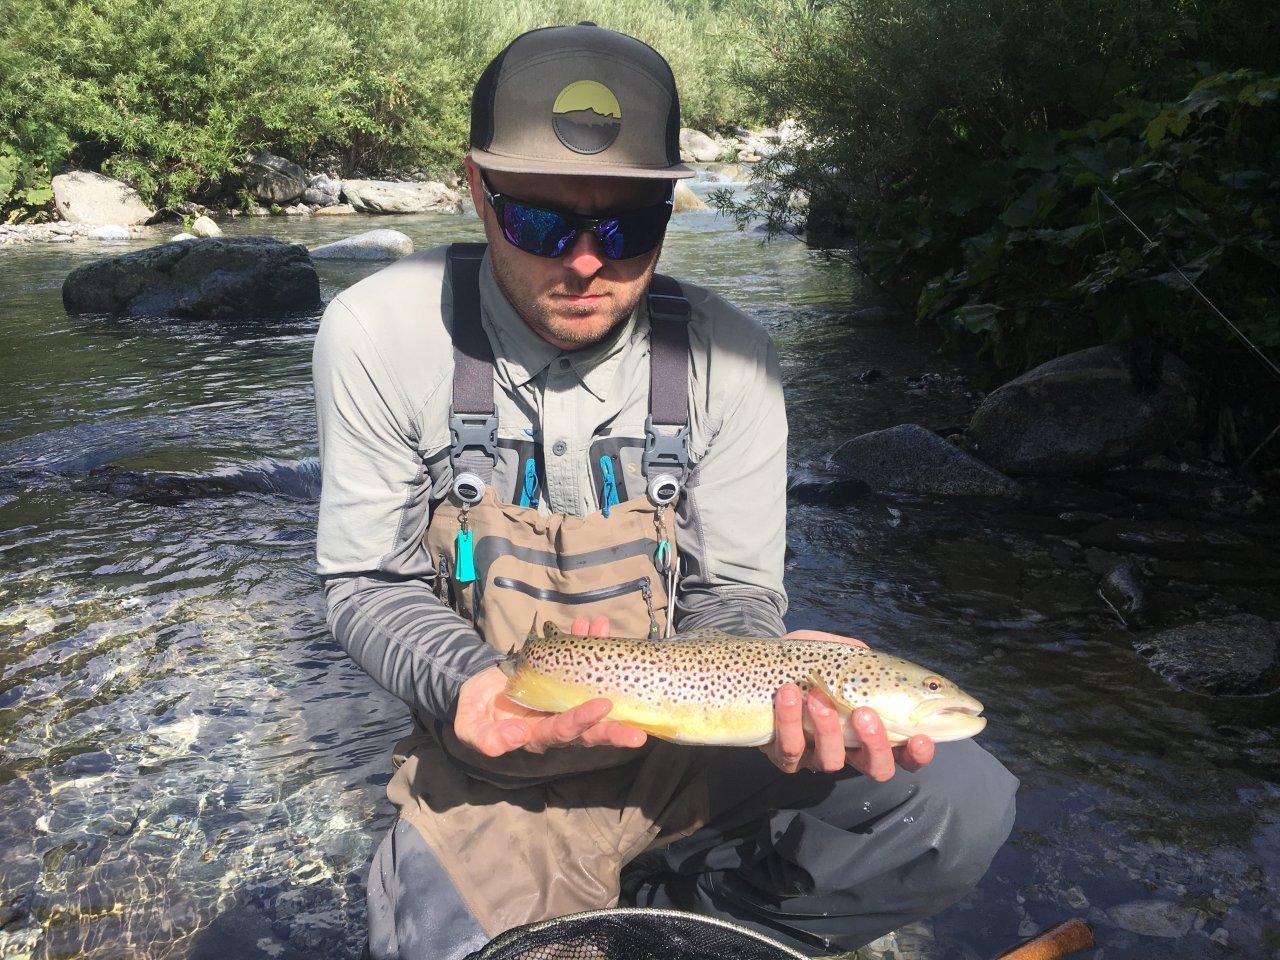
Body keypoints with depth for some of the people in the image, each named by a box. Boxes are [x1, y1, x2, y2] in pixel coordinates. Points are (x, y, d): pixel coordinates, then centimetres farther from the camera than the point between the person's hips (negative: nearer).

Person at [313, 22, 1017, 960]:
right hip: (491, 775, -1)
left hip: (689, 751, 2)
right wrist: (471, 684, -24)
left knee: (965, 802, -16)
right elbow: (371, 587, -4)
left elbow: (731, 596, -2)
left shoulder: (727, 355, -9)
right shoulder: (381, 336, -12)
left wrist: (775, 681, -25)